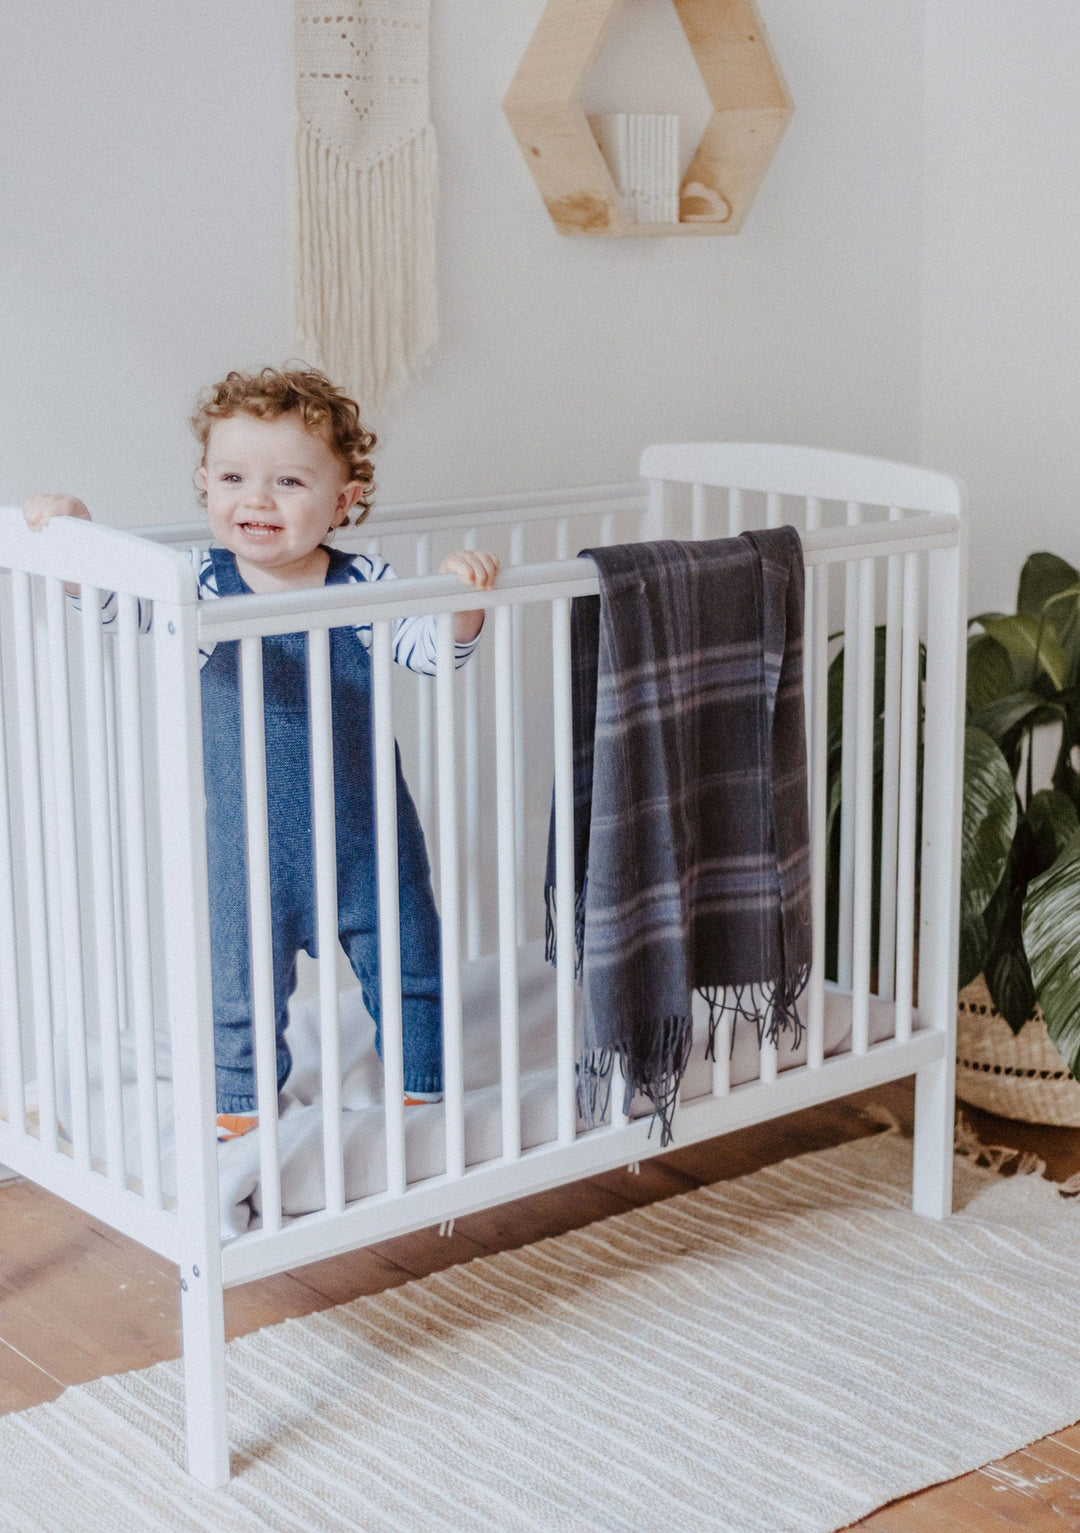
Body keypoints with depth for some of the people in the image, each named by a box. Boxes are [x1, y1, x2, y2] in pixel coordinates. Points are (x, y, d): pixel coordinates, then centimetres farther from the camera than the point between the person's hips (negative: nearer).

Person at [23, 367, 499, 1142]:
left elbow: (431, 648, -11)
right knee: (241, 983, 11)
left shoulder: (365, 583, -11)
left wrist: (461, 598, -30)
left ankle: (424, 1088, 37)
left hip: (367, 834, 0)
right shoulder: (200, 585, -11)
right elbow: (111, 597, -12)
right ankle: (242, 1101, 35)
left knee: (406, 968, 15)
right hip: (248, 842, 0)